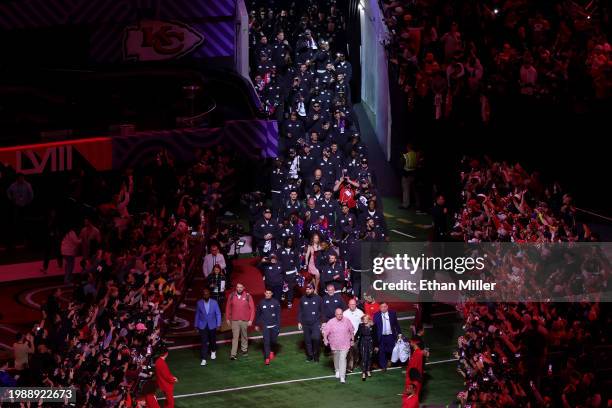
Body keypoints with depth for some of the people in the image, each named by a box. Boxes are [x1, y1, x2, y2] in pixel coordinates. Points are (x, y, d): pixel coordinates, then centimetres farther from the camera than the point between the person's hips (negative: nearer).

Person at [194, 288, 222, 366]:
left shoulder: (214, 302, -7)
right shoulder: (199, 303, -6)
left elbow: (218, 314, -2)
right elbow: (197, 314, 3)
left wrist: (218, 324, -7)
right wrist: (196, 325, 5)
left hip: (212, 325, 1)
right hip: (202, 326, -1)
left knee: (212, 340, 16)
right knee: (204, 342, -6)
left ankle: (213, 351, 47)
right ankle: (203, 359, -3)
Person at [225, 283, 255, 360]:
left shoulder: (248, 296, -6)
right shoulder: (232, 296, -2)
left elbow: (252, 308, -3)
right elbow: (228, 307, 7)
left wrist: (251, 320, -6)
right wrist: (228, 318, 7)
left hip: (245, 321, 0)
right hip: (235, 321, 0)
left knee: (244, 336, 14)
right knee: (235, 337, -3)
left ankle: (244, 350, 31)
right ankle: (233, 354, -4)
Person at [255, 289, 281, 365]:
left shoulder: (275, 302, -3)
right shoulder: (261, 303, 0)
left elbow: (278, 315, -2)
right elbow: (258, 314, 9)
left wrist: (278, 326, -6)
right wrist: (257, 325, 11)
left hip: (274, 326, 0)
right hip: (265, 326, 0)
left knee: (273, 341, 9)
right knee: (266, 342, -6)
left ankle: (271, 351, 39)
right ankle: (267, 358, -3)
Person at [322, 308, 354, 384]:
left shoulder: (347, 321, -7)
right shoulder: (331, 322, -9)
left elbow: (351, 331, 6)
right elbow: (325, 331, -6)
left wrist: (352, 340, 11)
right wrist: (325, 339, -19)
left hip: (344, 344, -2)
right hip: (334, 345, 2)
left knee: (343, 359, -12)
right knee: (336, 358, 20)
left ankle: (342, 377, -13)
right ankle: (337, 371, 46)